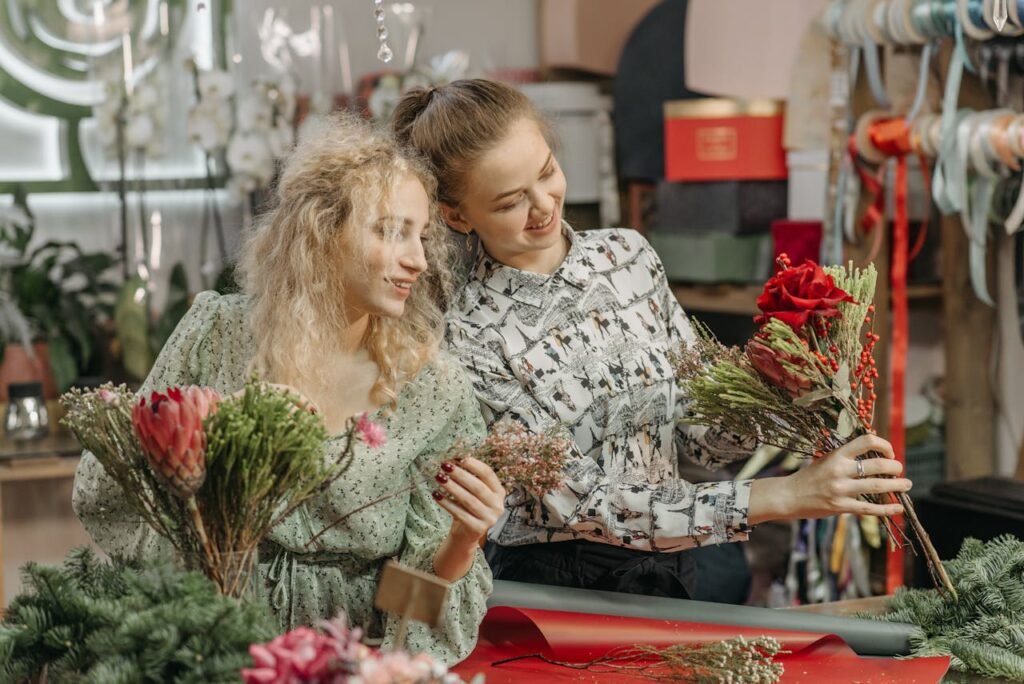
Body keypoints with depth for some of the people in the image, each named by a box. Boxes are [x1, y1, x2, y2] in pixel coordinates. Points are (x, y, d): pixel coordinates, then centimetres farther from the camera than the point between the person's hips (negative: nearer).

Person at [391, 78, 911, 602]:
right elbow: (586, 508, -20)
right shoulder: (469, 339, -14)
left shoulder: (627, 253, 3)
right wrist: (783, 496, -24)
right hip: (558, 590, -5)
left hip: (683, 568, 6)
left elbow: (699, 433, 8)